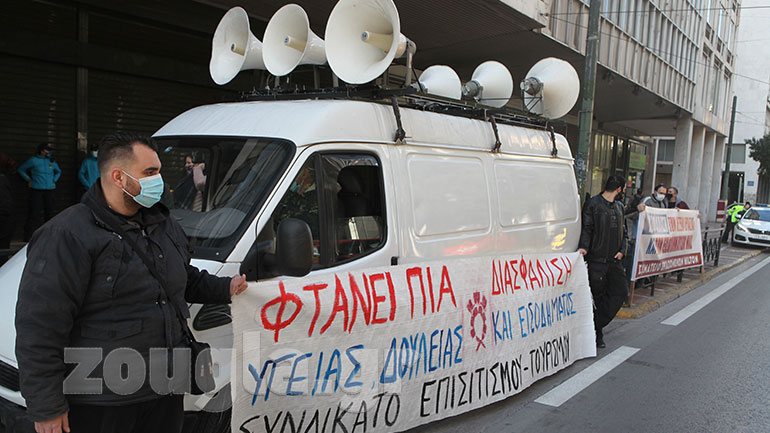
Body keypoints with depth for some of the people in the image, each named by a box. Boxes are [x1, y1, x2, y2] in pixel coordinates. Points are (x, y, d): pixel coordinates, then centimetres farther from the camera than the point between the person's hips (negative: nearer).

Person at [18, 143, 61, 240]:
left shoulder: (52, 162, 13)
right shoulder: (33, 160, 1)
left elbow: (58, 171, 31)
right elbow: (21, 169, 11)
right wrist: (29, 180, 5)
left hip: (49, 191, 4)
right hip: (36, 190, -4)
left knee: (49, 212, 5)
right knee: (34, 213, -9)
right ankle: (28, 237, -6)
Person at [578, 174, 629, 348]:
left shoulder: (619, 207, 18)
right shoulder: (592, 205, -4)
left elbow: (623, 232, 22)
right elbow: (586, 229, -11)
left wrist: (622, 250, 6)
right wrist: (583, 247, -27)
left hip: (615, 260, 7)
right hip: (596, 259, -7)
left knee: (621, 292, 0)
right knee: (597, 295, -1)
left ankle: (597, 325, 10)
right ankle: (596, 334, 12)